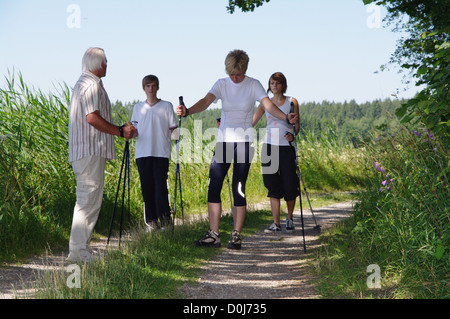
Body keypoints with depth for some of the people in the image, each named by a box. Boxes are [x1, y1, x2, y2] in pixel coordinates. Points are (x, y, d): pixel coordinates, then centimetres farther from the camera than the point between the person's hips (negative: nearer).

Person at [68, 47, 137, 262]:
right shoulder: (92, 85, -10)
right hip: (90, 151, -11)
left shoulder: (83, 83, 23)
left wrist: (120, 130, 26)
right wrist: (120, 131, -12)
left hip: (86, 151, 11)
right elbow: (92, 117, -20)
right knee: (89, 200, -10)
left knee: (88, 201, 12)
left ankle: (79, 249, 14)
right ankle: (79, 251, -10)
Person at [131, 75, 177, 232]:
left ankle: (164, 219, -3)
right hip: (143, 152, 3)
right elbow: (135, 130, 17)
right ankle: (151, 220, 8)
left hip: (161, 152, -2)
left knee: (160, 185, -9)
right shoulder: (138, 108, 16)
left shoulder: (166, 106, 9)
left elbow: (172, 128, 9)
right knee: (147, 187, 2)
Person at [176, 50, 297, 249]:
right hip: (223, 141, 3)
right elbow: (206, 101, -12)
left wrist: (285, 117, -33)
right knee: (213, 186, -2)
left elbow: (268, 105, -14)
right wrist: (187, 111, -32)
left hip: (244, 142, -3)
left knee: (238, 189, -4)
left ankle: (236, 236, 4)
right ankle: (213, 234, 4)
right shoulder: (222, 84, 4)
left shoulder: (253, 85, -1)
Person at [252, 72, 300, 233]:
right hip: (269, 147, 2)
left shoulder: (292, 102, 4)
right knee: (273, 186, 0)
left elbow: (297, 125, 4)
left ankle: (290, 219, 19)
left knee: (290, 185, -3)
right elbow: (250, 122, 10)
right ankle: (276, 224, 4)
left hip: (286, 147, -2)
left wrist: (293, 135, -16)